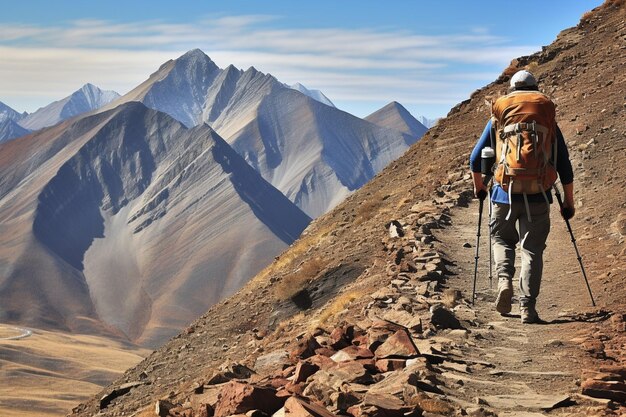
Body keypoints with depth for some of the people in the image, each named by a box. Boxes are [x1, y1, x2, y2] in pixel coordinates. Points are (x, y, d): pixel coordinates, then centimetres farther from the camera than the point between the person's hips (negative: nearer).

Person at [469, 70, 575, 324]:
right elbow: (564, 165, 7)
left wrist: (478, 187, 28)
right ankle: (527, 307, 0)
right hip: (538, 197, 0)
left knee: (501, 239, 21)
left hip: (504, 194, 0)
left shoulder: (497, 121, 7)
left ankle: (504, 279, -4)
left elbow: (475, 159, 11)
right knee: (533, 250, 6)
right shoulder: (549, 122, 7)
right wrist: (569, 201, 14)